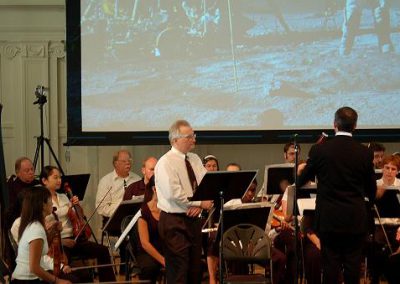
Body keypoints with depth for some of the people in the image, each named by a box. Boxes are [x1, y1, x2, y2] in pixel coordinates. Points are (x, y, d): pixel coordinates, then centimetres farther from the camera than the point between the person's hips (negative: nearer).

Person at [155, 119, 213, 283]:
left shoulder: (195, 159, 12)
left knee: (195, 270, 10)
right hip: (174, 222, -8)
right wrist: (200, 203, -16)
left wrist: (199, 205, -13)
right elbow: (174, 194, -22)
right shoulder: (166, 163, -12)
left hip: (194, 220, 8)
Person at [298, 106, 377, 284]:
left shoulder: (319, 150, -8)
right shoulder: (365, 153, -4)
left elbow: (301, 181, 3)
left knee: (331, 265, 4)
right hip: (356, 220, 1)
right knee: (353, 266, 6)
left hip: (329, 219, -1)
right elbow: (371, 190, 5)